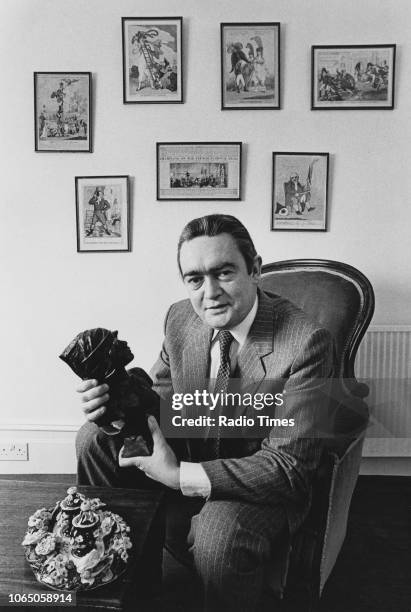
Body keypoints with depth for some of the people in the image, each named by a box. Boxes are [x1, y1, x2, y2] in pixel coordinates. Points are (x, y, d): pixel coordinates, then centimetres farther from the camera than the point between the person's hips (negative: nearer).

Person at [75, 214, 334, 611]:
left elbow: (290, 467, -26)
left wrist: (181, 475, -31)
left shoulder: (305, 343, -27)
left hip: (262, 485, -5)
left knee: (217, 534, -35)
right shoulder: (180, 318, -8)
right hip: (189, 455, 6)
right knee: (95, 439, -6)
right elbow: (159, 395, 4)